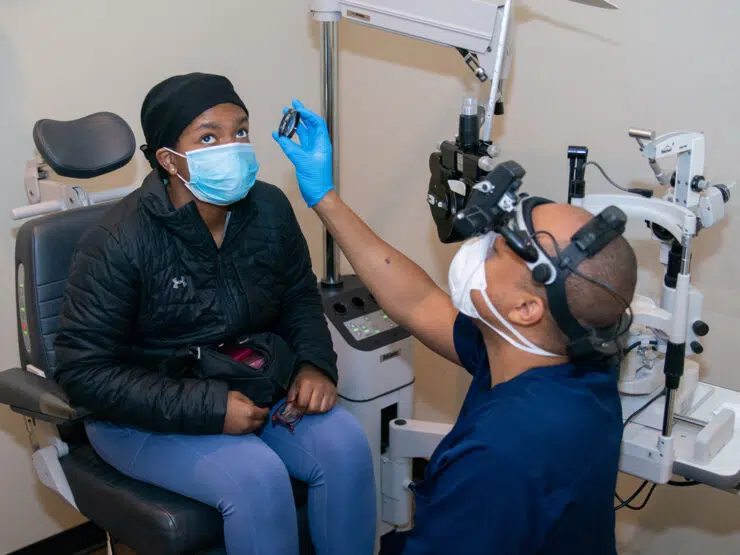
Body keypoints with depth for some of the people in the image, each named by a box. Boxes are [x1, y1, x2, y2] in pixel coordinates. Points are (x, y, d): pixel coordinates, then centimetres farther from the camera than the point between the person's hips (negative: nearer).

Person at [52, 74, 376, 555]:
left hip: (250, 384, 5)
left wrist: (316, 365, -11)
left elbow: (300, 298, 9)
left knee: (345, 443, -18)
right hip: (145, 413, -5)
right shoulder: (119, 243, -22)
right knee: (257, 475, -28)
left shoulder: (270, 209, -7)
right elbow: (85, 371, -21)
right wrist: (207, 408, -26)